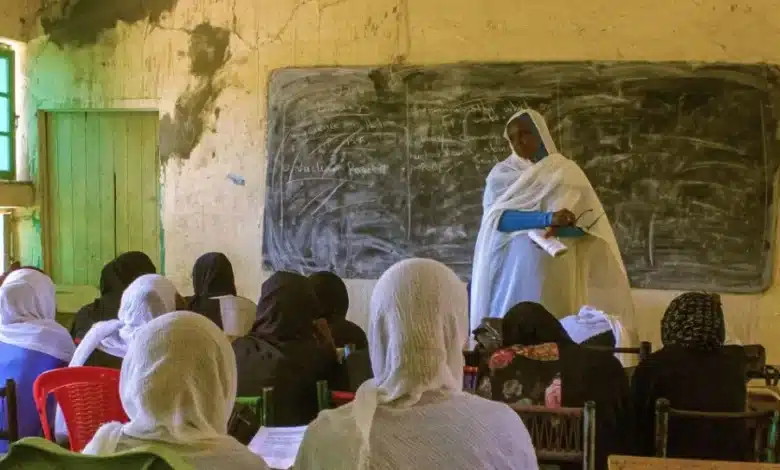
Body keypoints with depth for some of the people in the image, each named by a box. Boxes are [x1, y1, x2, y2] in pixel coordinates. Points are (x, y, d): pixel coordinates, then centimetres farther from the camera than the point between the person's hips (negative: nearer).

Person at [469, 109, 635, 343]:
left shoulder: (566, 171, 7)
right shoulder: (501, 174, 6)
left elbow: (591, 222, 0)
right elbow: (496, 218, -10)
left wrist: (559, 228, -20)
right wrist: (547, 218, -21)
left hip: (556, 272, 0)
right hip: (513, 271, 0)